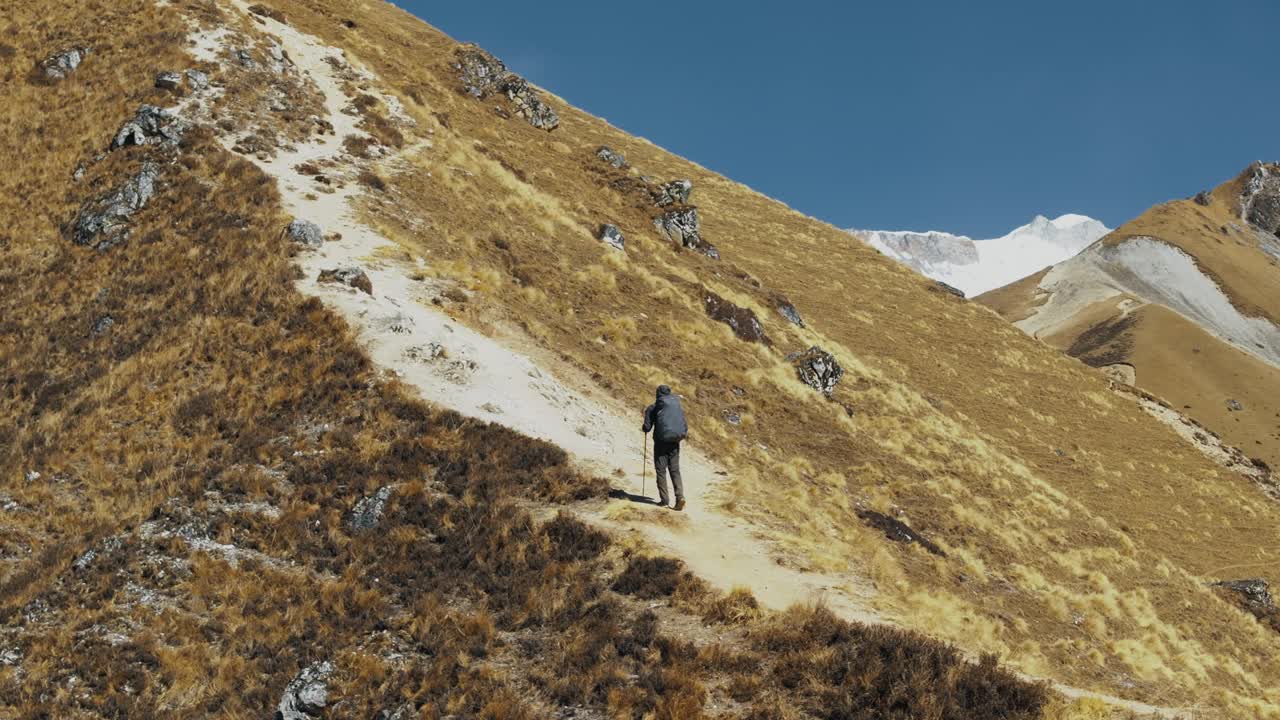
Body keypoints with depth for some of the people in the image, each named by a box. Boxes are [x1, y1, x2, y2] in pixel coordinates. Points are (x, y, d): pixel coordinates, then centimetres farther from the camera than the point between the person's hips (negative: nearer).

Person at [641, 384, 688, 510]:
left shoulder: (652, 408, -3)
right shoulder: (678, 407, 8)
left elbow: (647, 427, -2)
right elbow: (685, 426, 9)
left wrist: (644, 428, 20)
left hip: (661, 441, -3)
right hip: (675, 443, 3)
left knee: (661, 470, 6)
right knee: (675, 470, 8)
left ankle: (664, 499, 2)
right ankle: (680, 496, -8)